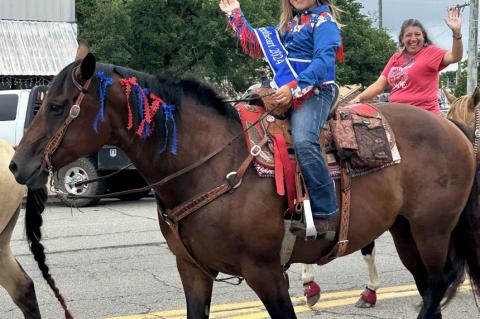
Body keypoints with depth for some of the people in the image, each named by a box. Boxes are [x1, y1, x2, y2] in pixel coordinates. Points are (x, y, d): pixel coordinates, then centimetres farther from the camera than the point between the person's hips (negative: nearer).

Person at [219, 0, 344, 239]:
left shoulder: (323, 21, -1)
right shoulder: (288, 24, 22)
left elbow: (323, 60, -15)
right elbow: (256, 47, 32)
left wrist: (294, 87, -25)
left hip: (315, 91, -9)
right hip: (284, 92, 9)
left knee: (303, 141, -33)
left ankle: (326, 215, -31)